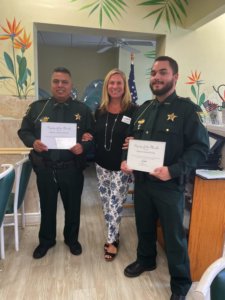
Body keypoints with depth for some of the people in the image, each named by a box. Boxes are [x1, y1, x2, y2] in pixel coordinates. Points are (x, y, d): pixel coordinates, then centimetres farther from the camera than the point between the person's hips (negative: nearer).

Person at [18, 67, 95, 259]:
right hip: (45, 169, 1)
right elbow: (24, 131, 6)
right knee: (47, 207, 17)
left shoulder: (83, 110, 0)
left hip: (72, 169, 0)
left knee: (73, 207, 15)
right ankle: (46, 240, 41)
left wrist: (83, 146, -19)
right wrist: (33, 142, -14)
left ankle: (72, 239, 40)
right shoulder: (37, 107, 3)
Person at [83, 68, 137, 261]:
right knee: (106, 202, 15)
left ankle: (112, 240, 23)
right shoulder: (100, 111, 5)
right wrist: (88, 137, -4)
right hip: (102, 164, 5)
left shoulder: (133, 110, -9)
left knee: (115, 203, 3)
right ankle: (113, 236, 34)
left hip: (121, 166, -5)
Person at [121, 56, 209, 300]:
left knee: (174, 235, 9)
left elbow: (200, 147, -14)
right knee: (144, 226, 22)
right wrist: (126, 160, -2)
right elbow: (131, 140, 16)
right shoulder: (143, 109, 9)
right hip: (141, 181, 6)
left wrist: (173, 171, -26)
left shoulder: (187, 108, -9)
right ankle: (145, 260, 49)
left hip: (170, 185, -5)